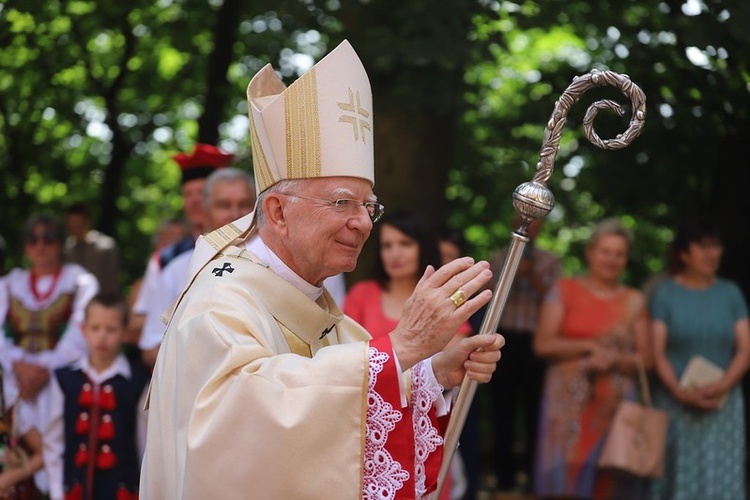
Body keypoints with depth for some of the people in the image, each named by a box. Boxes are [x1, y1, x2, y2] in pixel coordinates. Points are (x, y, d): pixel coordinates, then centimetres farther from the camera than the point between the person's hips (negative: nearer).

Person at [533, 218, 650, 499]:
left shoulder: (634, 301, 11)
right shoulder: (565, 291, 7)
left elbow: (644, 359, 8)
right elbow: (543, 344, -2)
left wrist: (613, 359, -11)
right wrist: (591, 347, -9)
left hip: (615, 403, 2)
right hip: (569, 401, -2)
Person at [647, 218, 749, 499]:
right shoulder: (665, 293, 2)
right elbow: (657, 352, -3)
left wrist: (721, 386, -14)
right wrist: (681, 392, -17)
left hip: (723, 405, 2)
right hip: (676, 405, -2)